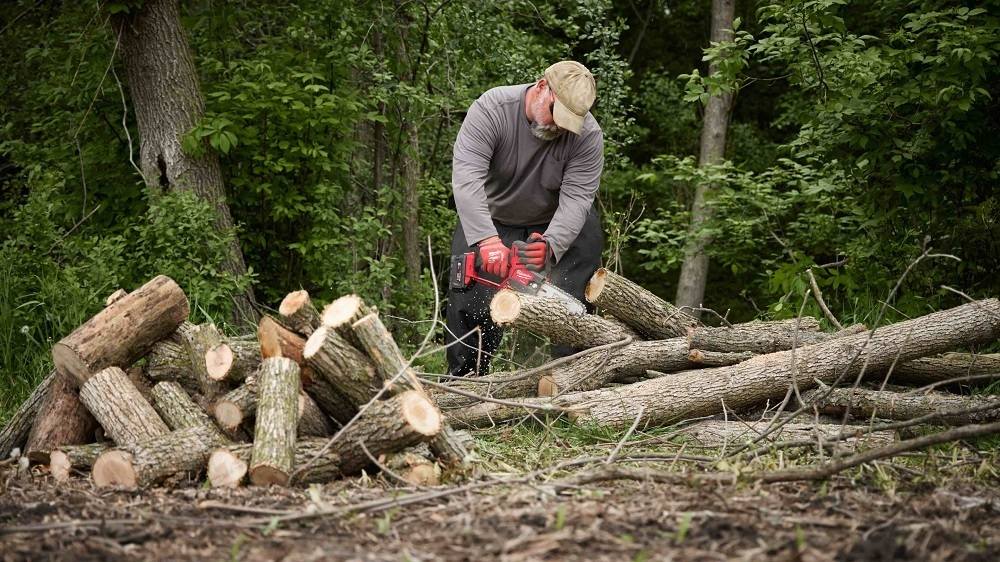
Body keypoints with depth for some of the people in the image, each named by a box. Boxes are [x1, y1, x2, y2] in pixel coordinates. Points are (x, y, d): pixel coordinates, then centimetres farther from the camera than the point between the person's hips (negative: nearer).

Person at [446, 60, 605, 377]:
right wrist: (488, 241, -49)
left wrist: (550, 245, -46)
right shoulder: (492, 109, -28)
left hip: (556, 222, 1)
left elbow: (576, 197, -28)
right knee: (470, 300, -11)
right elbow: (466, 176, -38)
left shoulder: (587, 134, -23)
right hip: (488, 220, -1)